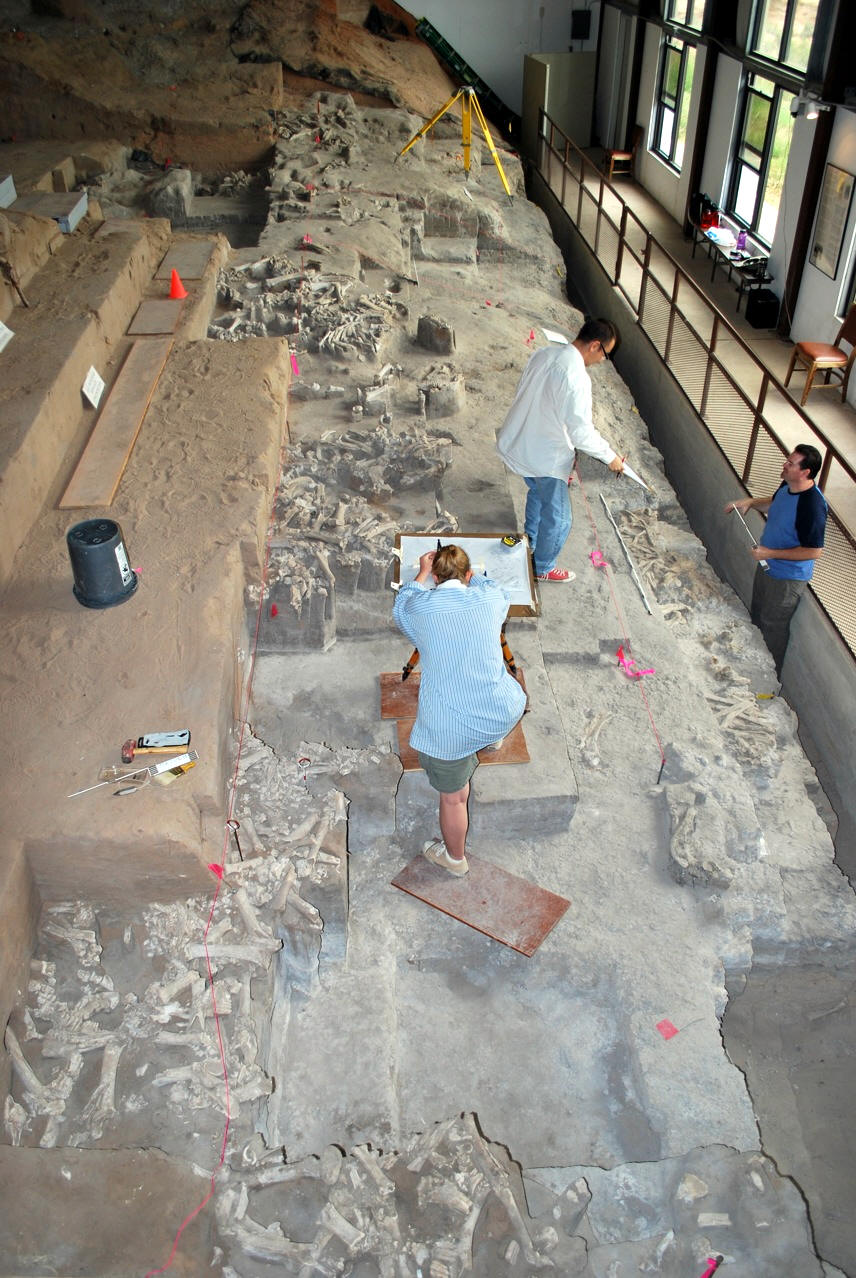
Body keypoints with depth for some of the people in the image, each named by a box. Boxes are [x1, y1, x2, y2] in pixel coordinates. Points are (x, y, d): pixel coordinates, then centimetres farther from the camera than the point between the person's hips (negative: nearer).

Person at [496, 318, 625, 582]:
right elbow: (582, 432, -28)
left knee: (538, 492, 34)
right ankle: (544, 569, 30)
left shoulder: (544, 354, -3)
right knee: (558, 517, 12)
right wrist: (610, 457, -13)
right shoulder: (576, 377, -28)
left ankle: (530, 543, 52)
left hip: (517, 441, 9)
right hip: (545, 456, -9)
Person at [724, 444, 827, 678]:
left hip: (788, 577, -9)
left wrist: (771, 553, -27)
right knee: (757, 614, 25)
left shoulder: (812, 505, -33)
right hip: (768, 565, 9)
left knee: (773, 625, 7)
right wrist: (750, 502, 1)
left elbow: (814, 551, -29)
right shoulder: (787, 486, -7)